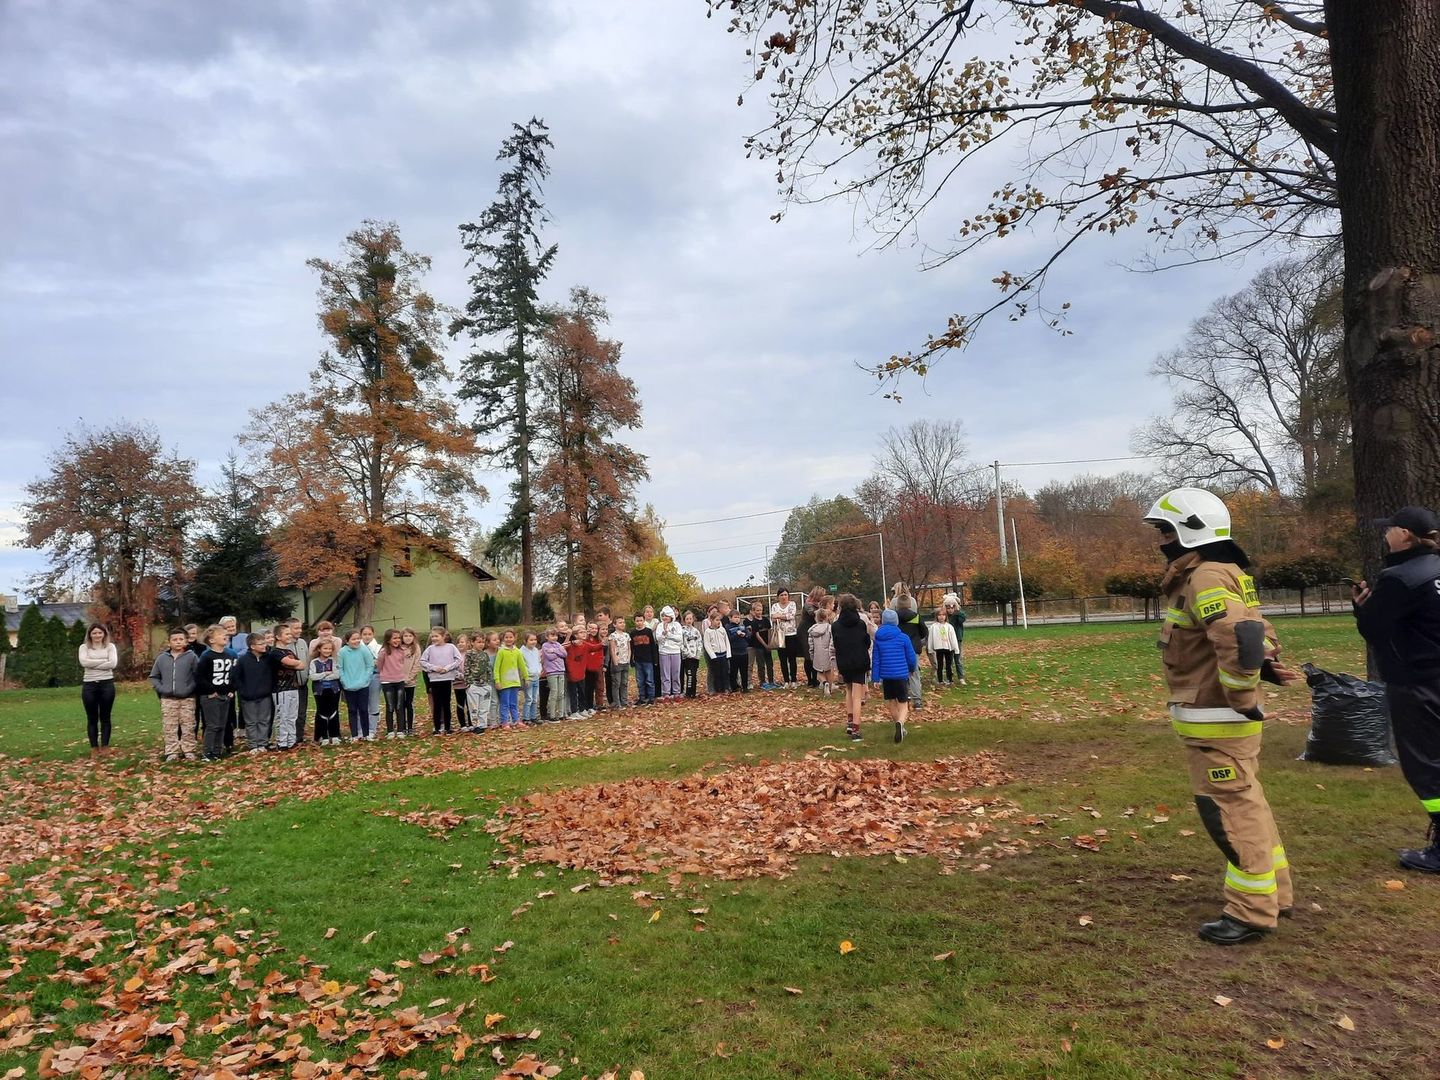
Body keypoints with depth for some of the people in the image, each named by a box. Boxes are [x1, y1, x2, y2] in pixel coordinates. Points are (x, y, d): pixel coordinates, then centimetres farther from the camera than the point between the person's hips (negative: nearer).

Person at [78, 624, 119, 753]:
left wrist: (93, 664, -11)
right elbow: (84, 662, -12)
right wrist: (104, 661, -11)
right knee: (92, 718, 6)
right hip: (89, 685, 1)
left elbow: (113, 664, -10)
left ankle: (104, 747, 10)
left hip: (107, 684, -1)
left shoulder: (110, 646, 6)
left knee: (105, 717, 5)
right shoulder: (84, 647, 7)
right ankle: (94, 748, 12)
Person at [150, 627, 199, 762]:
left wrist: (191, 688, -11)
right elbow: (154, 677, 15)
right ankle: (172, 752, 11)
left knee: (188, 727, 1)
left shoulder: (192, 657, -1)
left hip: (187, 699, -2)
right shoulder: (162, 658, 8)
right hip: (168, 700, 2)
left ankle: (189, 751, 9)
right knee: (169, 728, 5)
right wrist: (161, 689, 1)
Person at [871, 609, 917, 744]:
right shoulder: (903, 637, -6)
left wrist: (876, 678, 3)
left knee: (891, 703, 20)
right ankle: (900, 722, -27)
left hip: (886, 676, 2)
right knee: (903, 704, 2)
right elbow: (912, 658, -1)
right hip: (901, 675, -2)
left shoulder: (878, 638, 0)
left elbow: (875, 660, 0)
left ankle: (900, 728, 31)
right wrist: (913, 668, 20)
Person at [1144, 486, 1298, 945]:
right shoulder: (1224, 575, 14)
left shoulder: (1205, 580, -20)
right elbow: (1257, 632, 20)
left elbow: (1241, 638, -32)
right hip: (1221, 719, 11)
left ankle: (1253, 912, 10)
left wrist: (1241, 700, -22)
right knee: (1245, 803, 21)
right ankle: (1273, 891, 34)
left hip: (1216, 722, -11)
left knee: (1230, 811, -1)